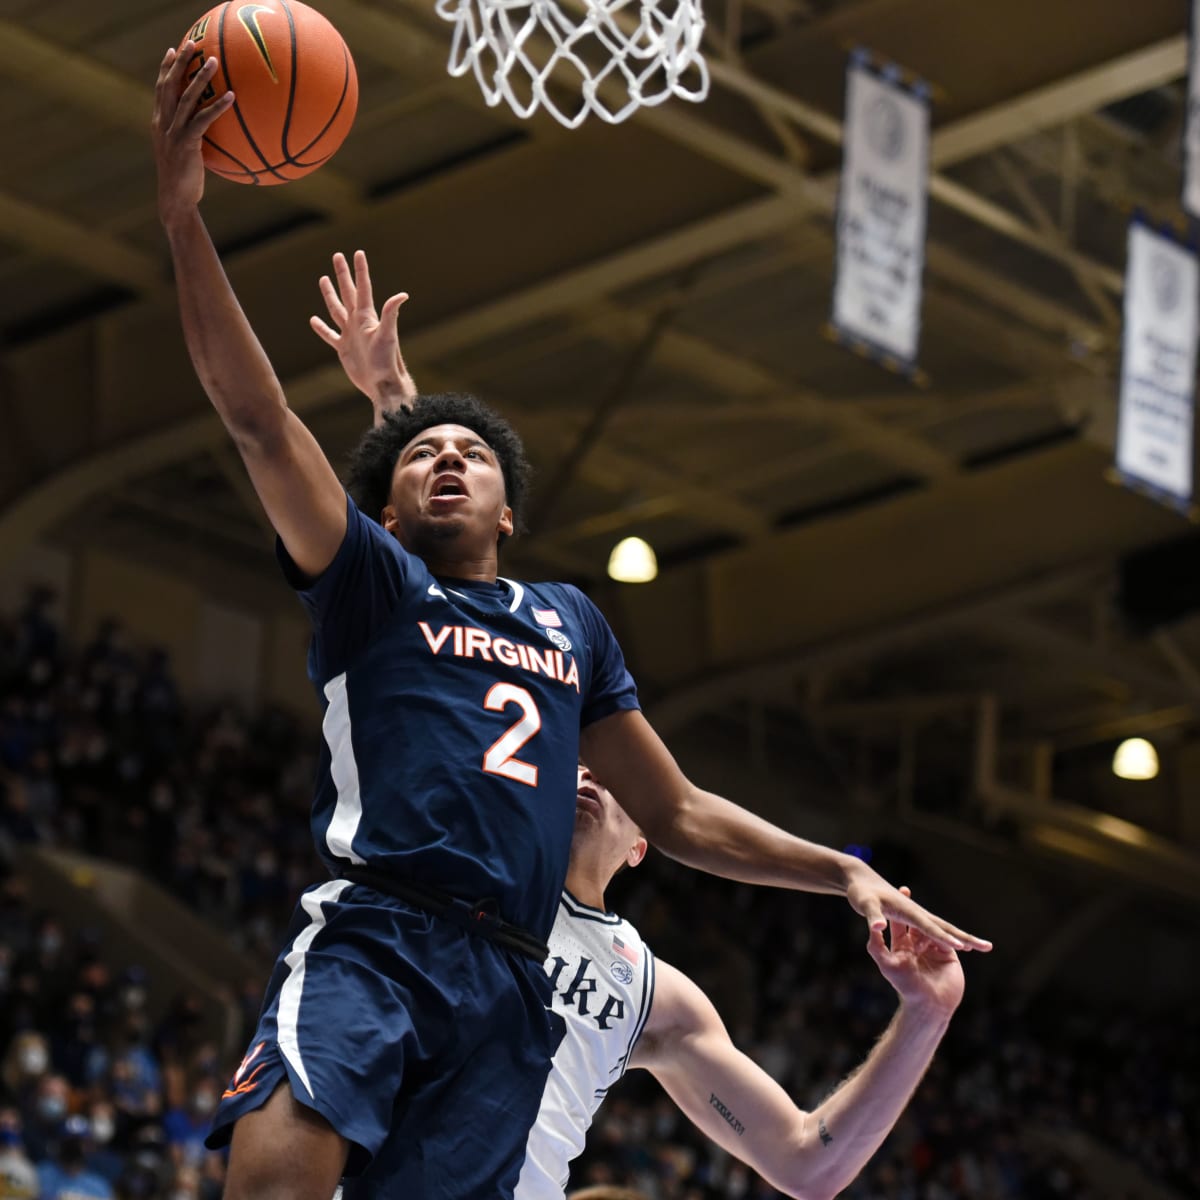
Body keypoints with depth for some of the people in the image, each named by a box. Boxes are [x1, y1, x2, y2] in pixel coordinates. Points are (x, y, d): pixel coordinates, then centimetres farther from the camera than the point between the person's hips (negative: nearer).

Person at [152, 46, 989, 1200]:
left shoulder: (572, 622, 28)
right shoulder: (368, 577, 15)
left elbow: (676, 814, 33)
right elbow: (257, 417, 0)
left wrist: (843, 871, 22)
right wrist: (183, 219, -11)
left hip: (509, 985, 4)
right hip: (371, 938, -4)